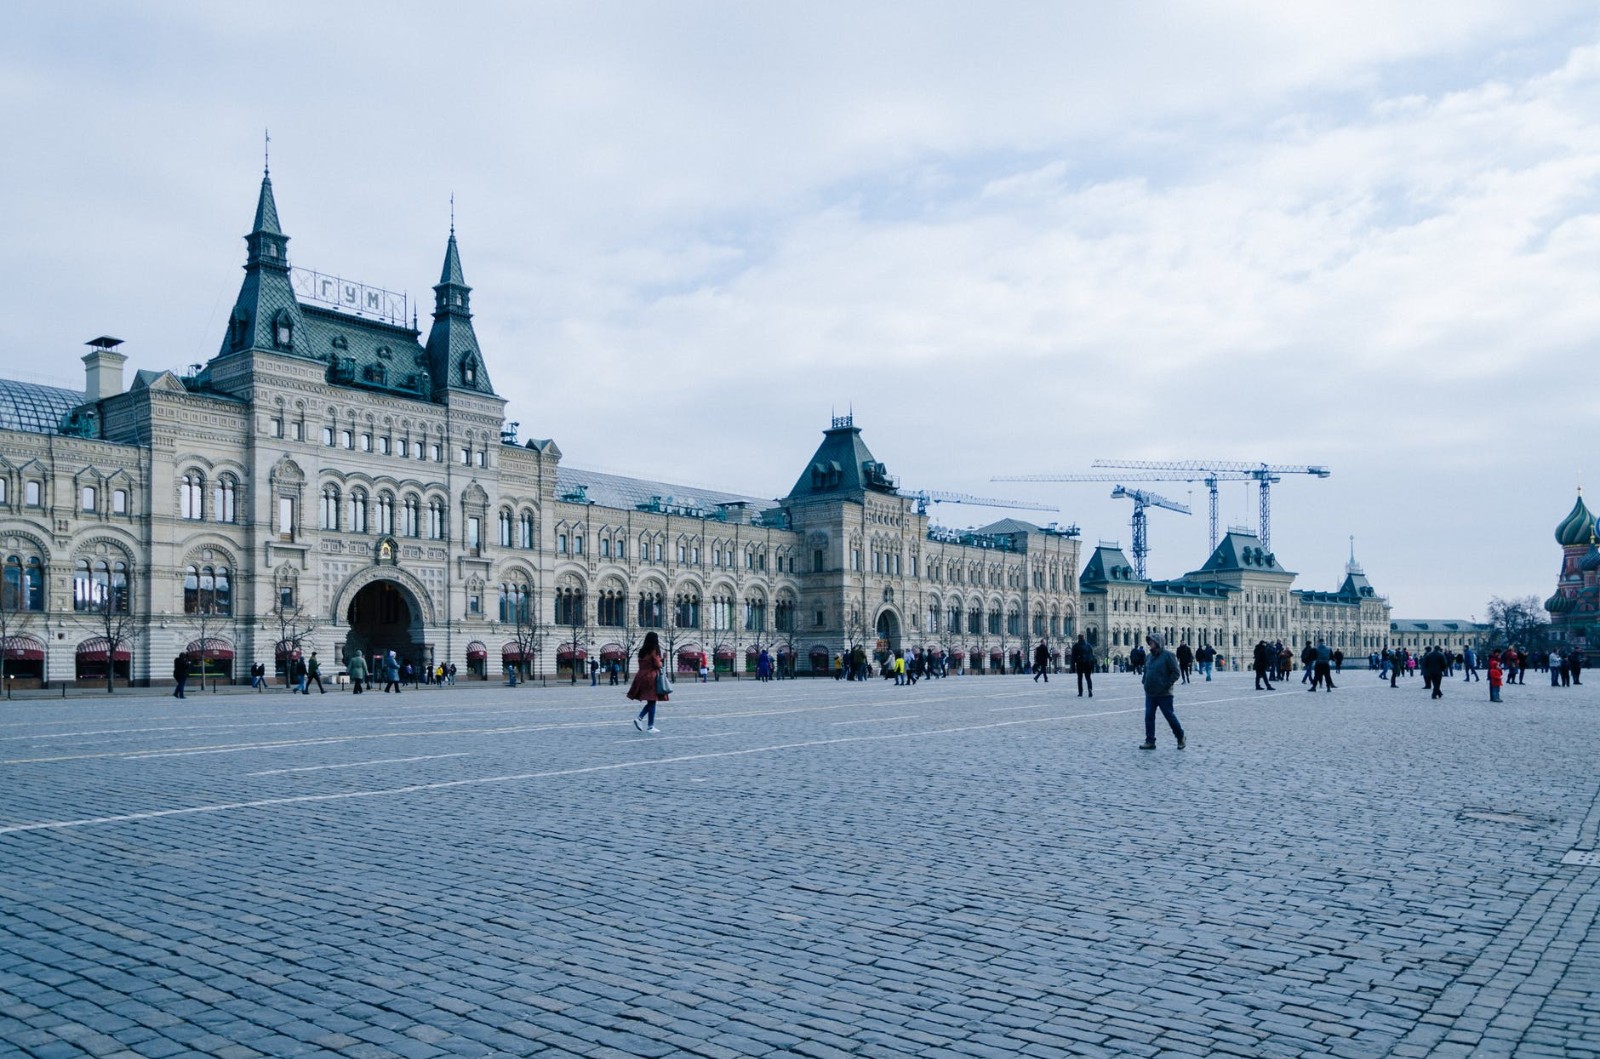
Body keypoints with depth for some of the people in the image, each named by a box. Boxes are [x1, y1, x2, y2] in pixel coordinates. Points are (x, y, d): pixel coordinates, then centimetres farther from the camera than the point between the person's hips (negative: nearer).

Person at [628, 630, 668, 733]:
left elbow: (640, 664, 12)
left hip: (641, 675, 7)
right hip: (651, 677, -7)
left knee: (650, 702, 17)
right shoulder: (654, 651, -11)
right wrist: (660, 664, 8)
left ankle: (639, 718, 2)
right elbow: (658, 665, -12)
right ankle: (650, 726, 2)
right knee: (652, 702, 0)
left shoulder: (642, 651, 10)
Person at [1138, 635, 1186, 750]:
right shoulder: (1148, 657, 11)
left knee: (1170, 716, 3)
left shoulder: (1167, 655, -9)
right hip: (1150, 694, 6)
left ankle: (1180, 737, 22)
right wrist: (1145, 683, 9)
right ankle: (1150, 741, 8)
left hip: (1164, 694, -6)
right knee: (1149, 717, 3)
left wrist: (1167, 685, -15)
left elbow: (1175, 673, -11)